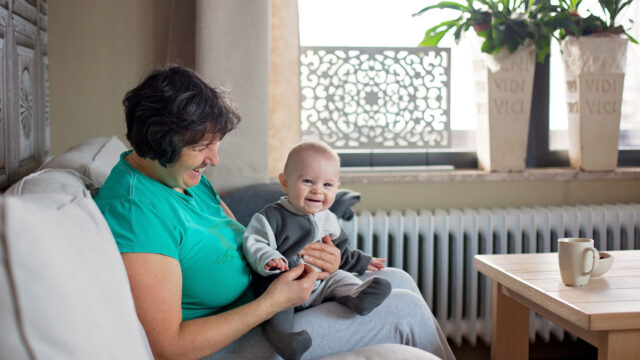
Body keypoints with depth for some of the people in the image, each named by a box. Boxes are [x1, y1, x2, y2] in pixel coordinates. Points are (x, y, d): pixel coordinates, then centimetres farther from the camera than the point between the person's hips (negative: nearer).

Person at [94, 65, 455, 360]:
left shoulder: (187, 173, 4)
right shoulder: (133, 210, -27)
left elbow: (244, 240, 13)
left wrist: (304, 254, -8)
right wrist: (272, 303, -26)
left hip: (257, 307, 10)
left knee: (397, 280, 9)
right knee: (405, 309, -11)